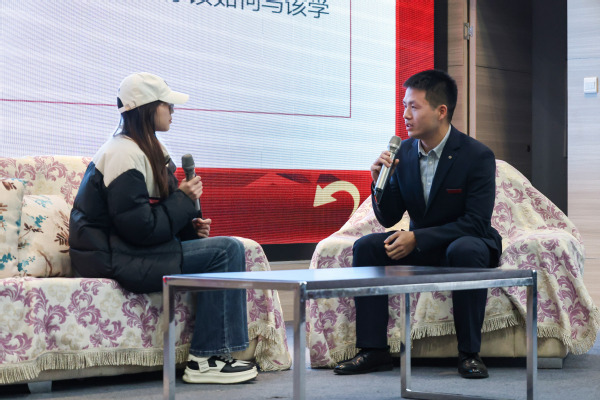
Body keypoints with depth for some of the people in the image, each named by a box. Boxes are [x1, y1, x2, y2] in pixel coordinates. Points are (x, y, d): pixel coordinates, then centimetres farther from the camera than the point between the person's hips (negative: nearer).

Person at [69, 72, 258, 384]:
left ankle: (206, 357, -3)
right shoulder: (125, 155, -17)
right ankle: (205, 359, -13)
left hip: (127, 250, 10)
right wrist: (183, 199, -10)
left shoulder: (143, 149, 16)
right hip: (112, 260, -10)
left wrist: (190, 226, 4)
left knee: (227, 250, 4)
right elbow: (140, 229, -21)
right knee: (227, 251, -16)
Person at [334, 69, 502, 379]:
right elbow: (388, 218, 2)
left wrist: (417, 238, -28)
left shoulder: (478, 156, -17)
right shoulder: (404, 152, -2)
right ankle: (373, 350, -14)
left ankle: (469, 353, -28)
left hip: (465, 242, -5)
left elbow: (476, 223, -22)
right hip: (420, 247, 6)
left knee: (465, 250, -38)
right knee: (366, 246, -14)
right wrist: (380, 182, -18)